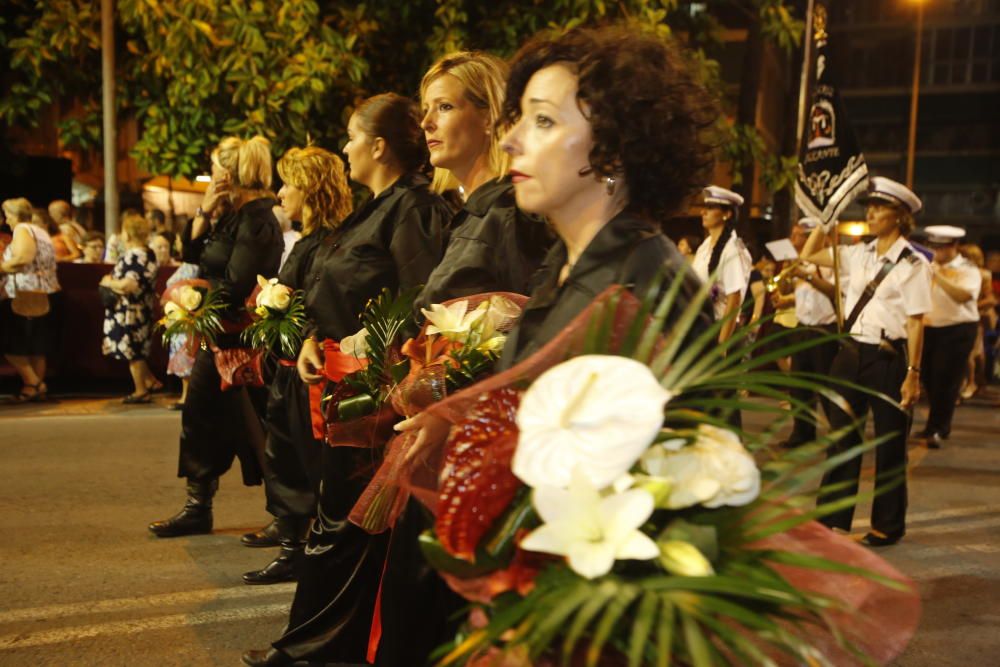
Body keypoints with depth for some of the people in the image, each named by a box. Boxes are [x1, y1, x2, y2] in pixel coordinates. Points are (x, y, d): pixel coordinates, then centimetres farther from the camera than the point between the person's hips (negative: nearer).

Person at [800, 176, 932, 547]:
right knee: (842, 437, 11)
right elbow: (809, 255, 16)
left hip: (887, 359, -5)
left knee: (889, 444, 7)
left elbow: (915, 323, -11)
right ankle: (832, 517, 22)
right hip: (850, 353, 6)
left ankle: (888, 525, 22)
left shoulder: (913, 264, -8)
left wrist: (913, 374, -14)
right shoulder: (859, 255, 8)